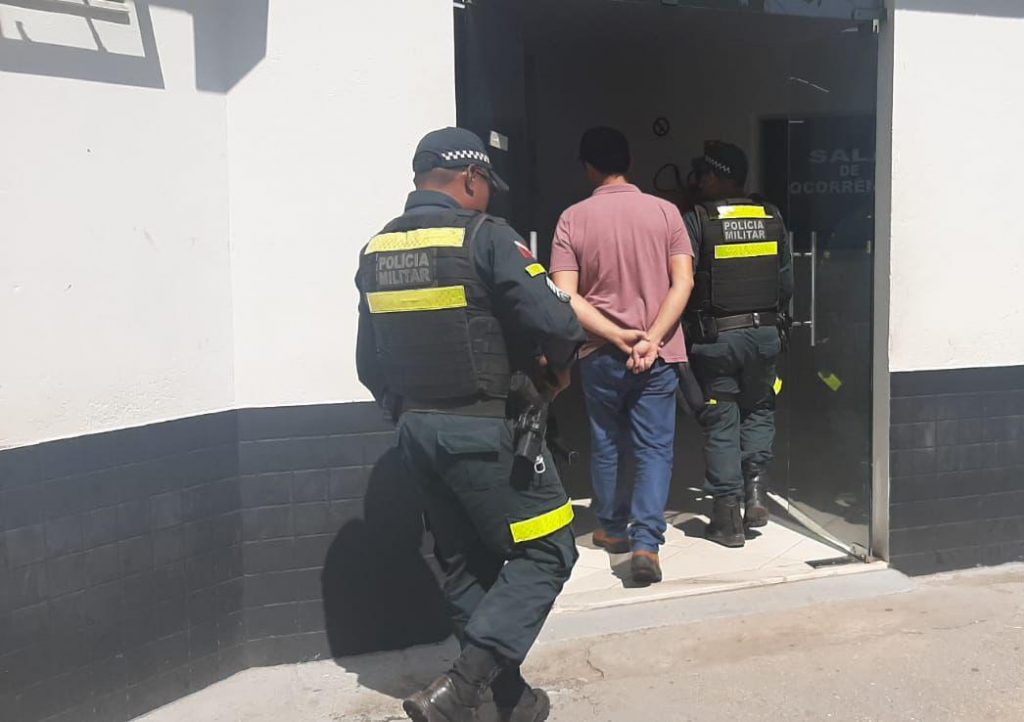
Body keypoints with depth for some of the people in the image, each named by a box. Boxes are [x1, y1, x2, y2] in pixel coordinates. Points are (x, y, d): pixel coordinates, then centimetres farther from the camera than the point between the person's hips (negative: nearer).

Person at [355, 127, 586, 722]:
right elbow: (554, 320, -20)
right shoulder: (484, 237, -11)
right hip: (486, 430, -7)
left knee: (466, 565, 17)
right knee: (546, 551, 3)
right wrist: (559, 368, 0)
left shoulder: (377, 252, 10)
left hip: (417, 430, 7)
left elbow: (370, 364, 12)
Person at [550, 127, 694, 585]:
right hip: (657, 354, 0)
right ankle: (646, 543, -7)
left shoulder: (572, 219, -4)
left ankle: (611, 529, 30)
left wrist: (618, 336, -13)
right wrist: (651, 338, -14)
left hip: (600, 354, 0)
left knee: (606, 445, 17)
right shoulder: (665, 212, -1)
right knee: (654, 448, 5)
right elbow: (683, 282, -9)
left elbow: (566, 296, -11)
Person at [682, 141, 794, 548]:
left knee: (721, 422, 5)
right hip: (765, 331, 3)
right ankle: (756, 486, 7)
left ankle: (728, 517, 7)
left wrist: (688, 323, -5)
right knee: (759, 410, 22)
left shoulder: (697, 220, -8)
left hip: (716, 336, -3)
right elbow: (787, 281, 7)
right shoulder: (772, 217, 4)